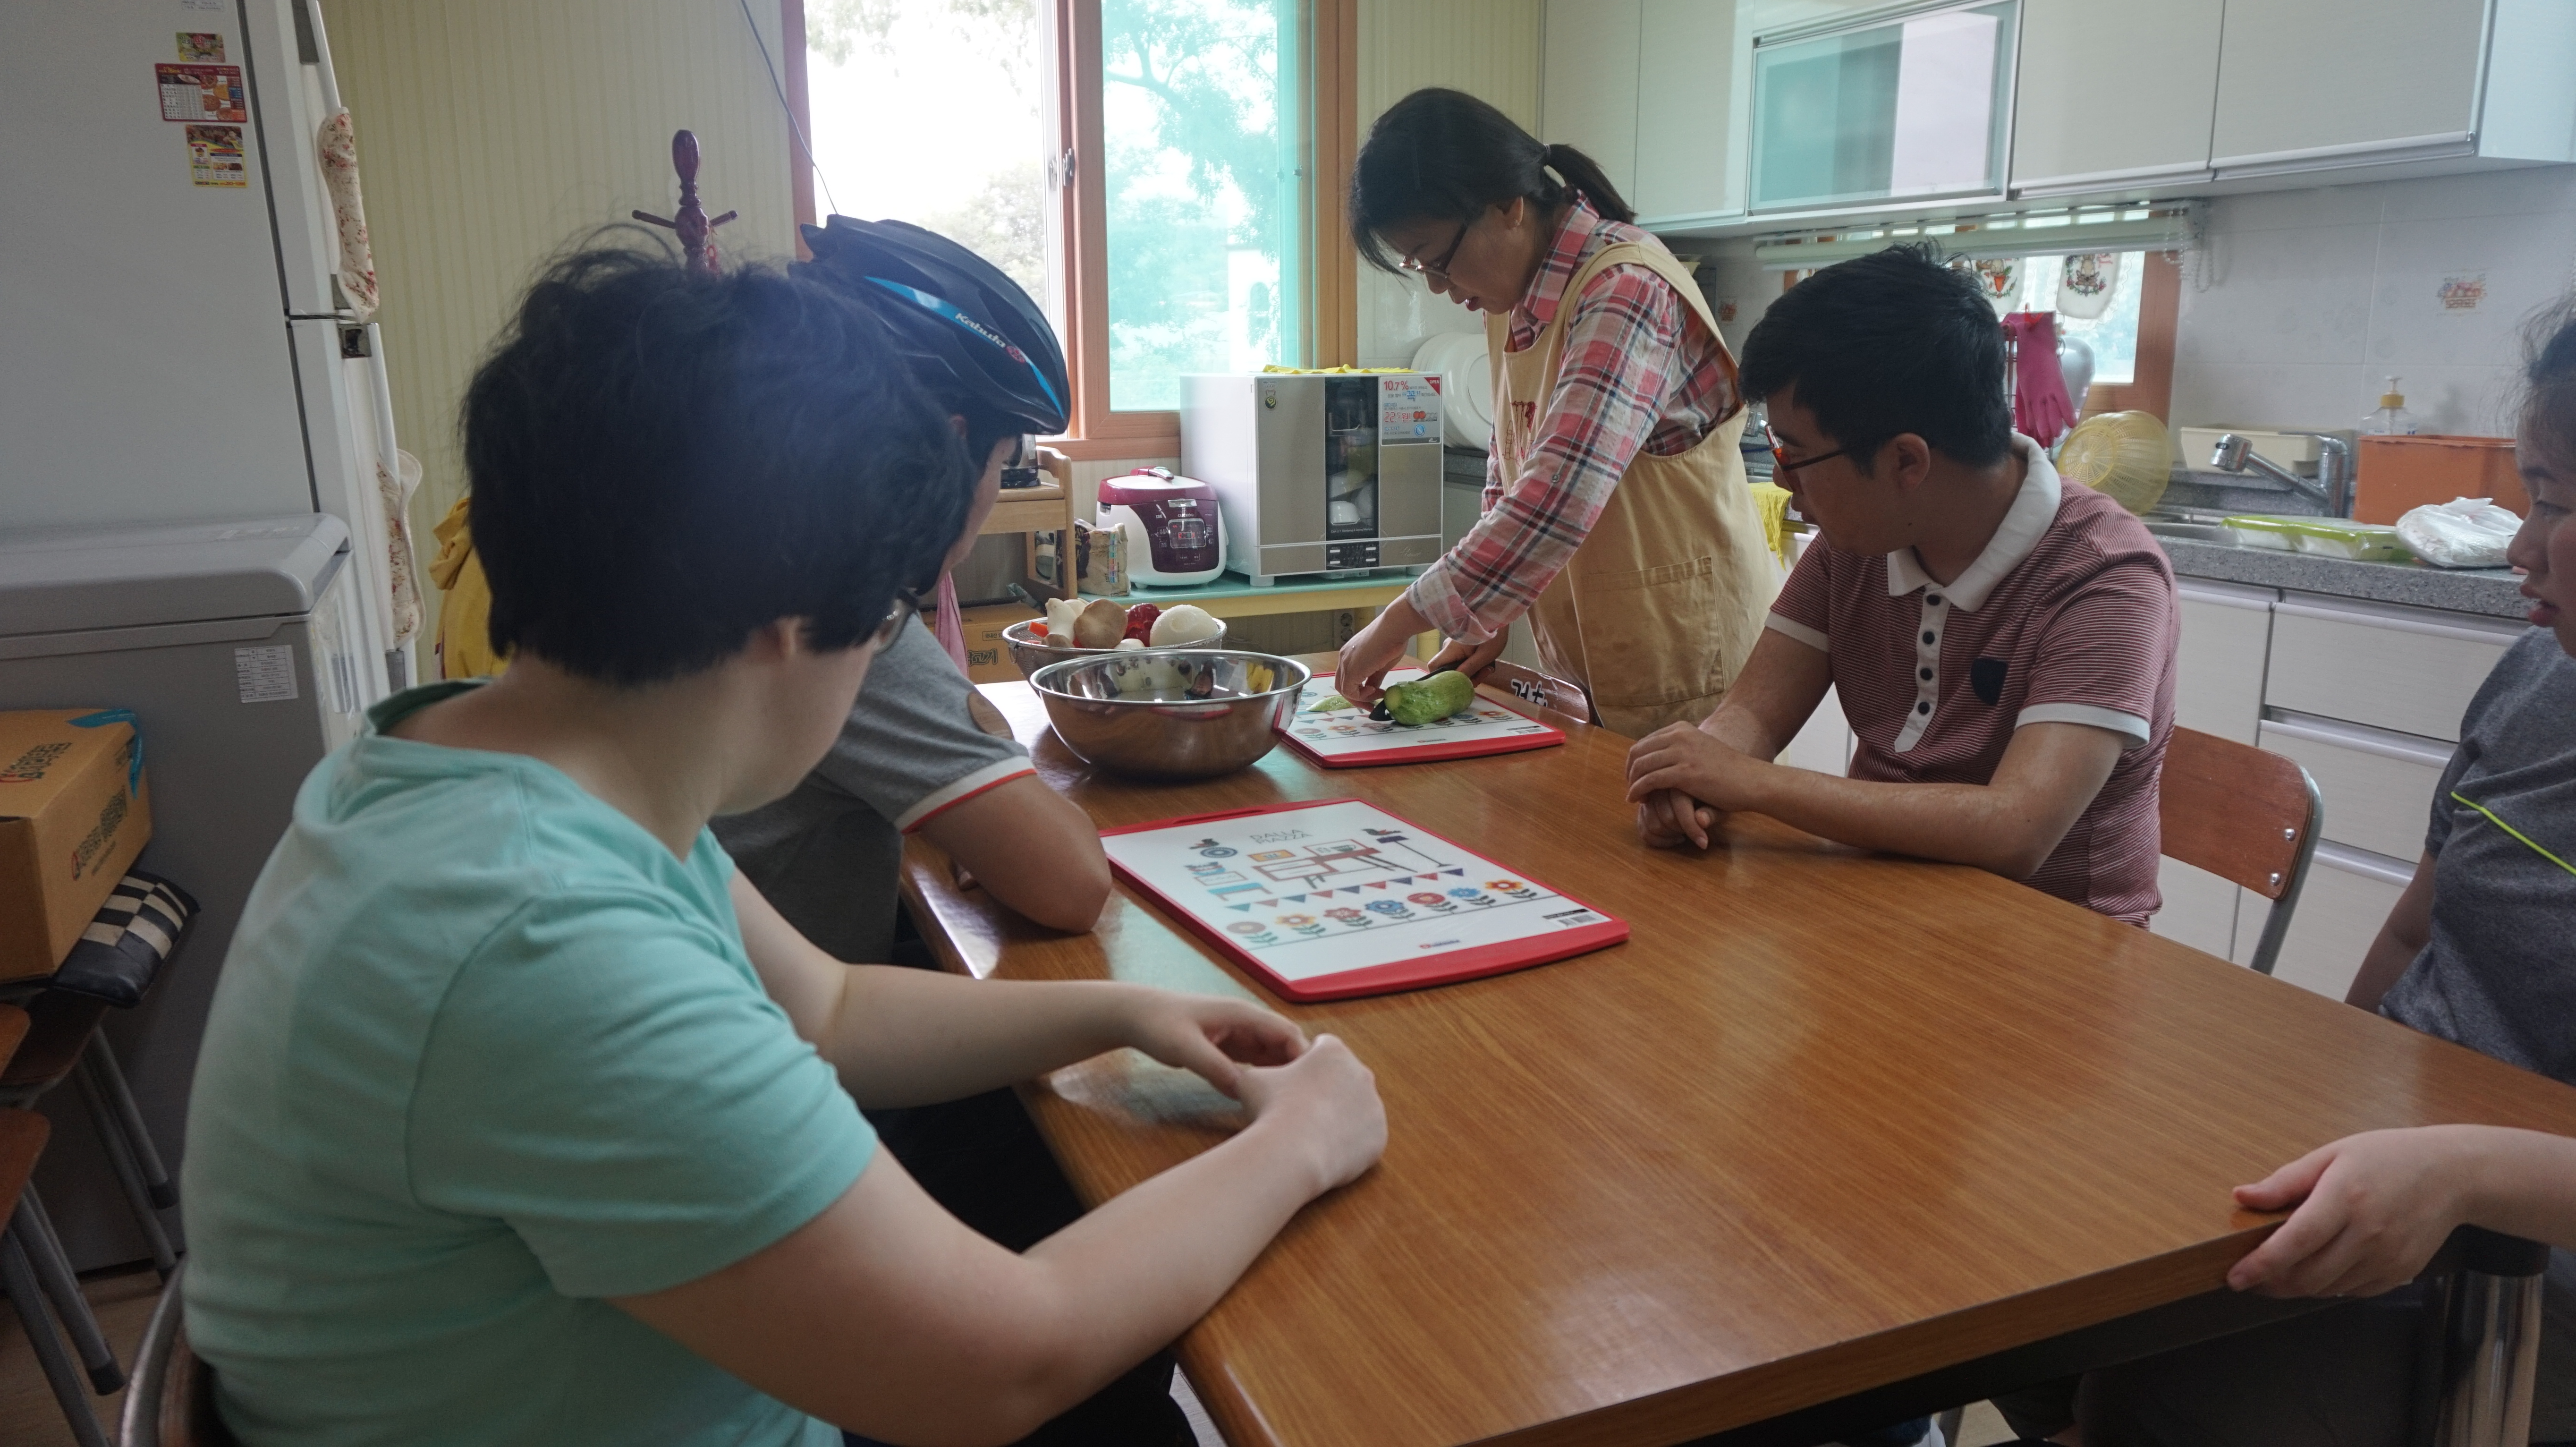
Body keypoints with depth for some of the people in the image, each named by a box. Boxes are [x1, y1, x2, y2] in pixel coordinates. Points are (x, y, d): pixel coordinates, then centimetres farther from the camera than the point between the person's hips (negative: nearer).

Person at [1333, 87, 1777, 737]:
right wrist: (1485, 619, 3)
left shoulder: (1627, 291, -21)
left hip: (1677, 664, -8)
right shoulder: (1512, 299, 8)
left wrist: (1403, 619, -25)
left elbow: (1558, 501, -30)